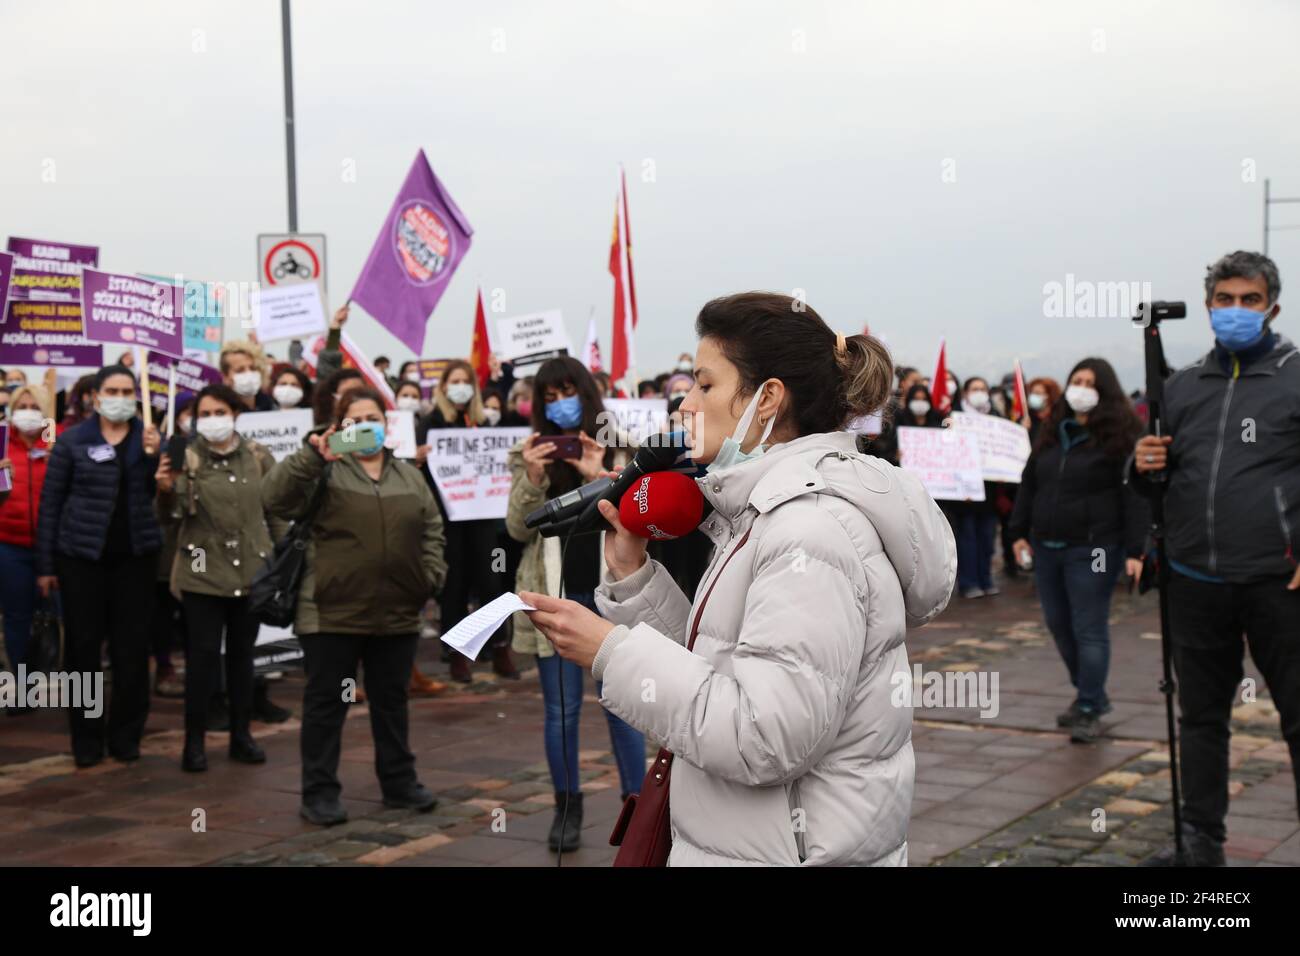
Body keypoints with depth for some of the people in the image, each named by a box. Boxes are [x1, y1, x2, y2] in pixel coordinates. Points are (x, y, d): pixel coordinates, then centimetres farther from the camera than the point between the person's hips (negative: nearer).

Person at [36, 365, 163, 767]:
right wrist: (45, 565, -1)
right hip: (81, 556, -1)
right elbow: (50, 504, 1)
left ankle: (126, 735, 15)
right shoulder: (72, 441, 1)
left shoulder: (150, 438, 6)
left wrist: (154, 454, -15)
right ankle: (87, 739, 13)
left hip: (134, 556, 2)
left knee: (132, 647, 3)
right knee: (83, 646, 2)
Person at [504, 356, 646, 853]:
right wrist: (533, 478, -16)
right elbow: (518, 529, 0)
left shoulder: (620, 448, 3)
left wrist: (599, 478, -19)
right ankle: (567, 808, 18)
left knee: (621, 706, 3)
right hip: (554, 593, 1)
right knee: (560, 710, 8)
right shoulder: (529, 453, 6)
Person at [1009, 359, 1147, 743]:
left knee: (1089, 629, -3)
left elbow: (1135, 495, -12)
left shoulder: (1121, 436, -7)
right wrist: (1019, 532, 13)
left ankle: (1089, 711, 5)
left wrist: (1135, 549, -18)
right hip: (1046, 547, 7)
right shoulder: (1053, 431, 13)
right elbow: (1029, 484, 18)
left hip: (1091, 549, -7)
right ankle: (1089, 692, 30)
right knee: (1059, 625, 14)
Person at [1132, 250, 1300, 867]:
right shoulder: (1182, 387, 13)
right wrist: (1144, 468, -4)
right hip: (1197, 581, 5)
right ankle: (1200, 839, 26)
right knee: (1202, 717, 14)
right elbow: (1154, 484, 20)